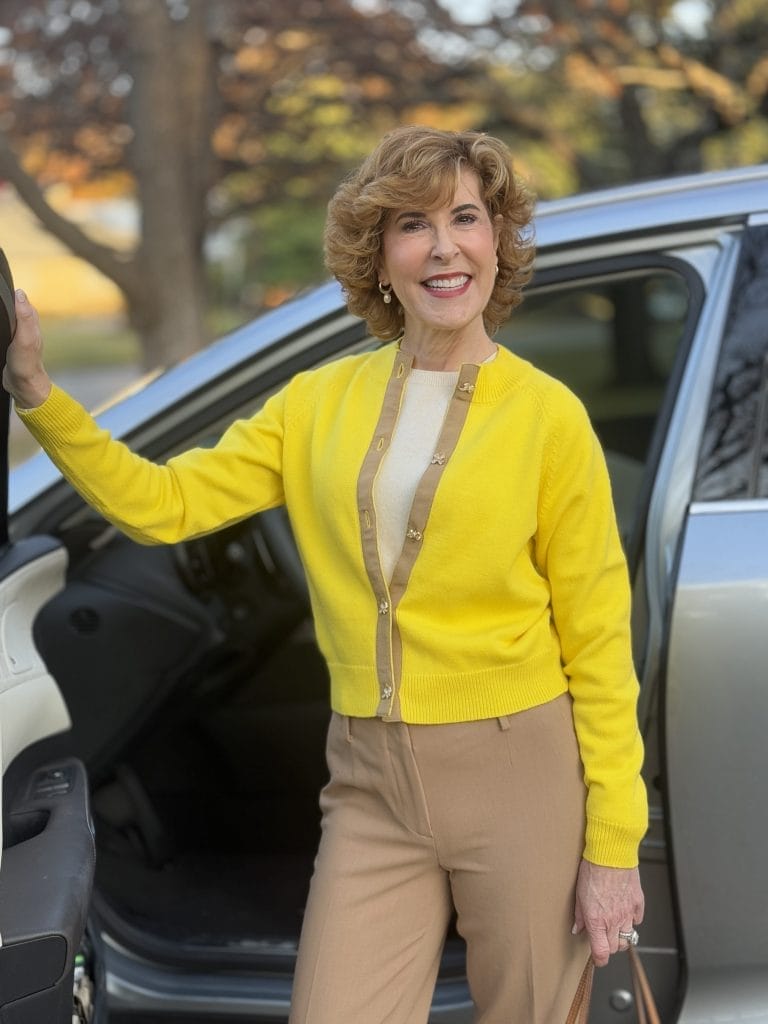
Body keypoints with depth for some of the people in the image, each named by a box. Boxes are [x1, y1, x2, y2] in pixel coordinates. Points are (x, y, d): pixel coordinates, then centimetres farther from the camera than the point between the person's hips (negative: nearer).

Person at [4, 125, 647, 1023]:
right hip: (372, 784, 2)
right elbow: (161, 503, 0)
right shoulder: (322, 402, 6)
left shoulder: (547, 414, -4)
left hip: (520, 778, -2)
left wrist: (613, 847, -6)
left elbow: (598, 643, -4)